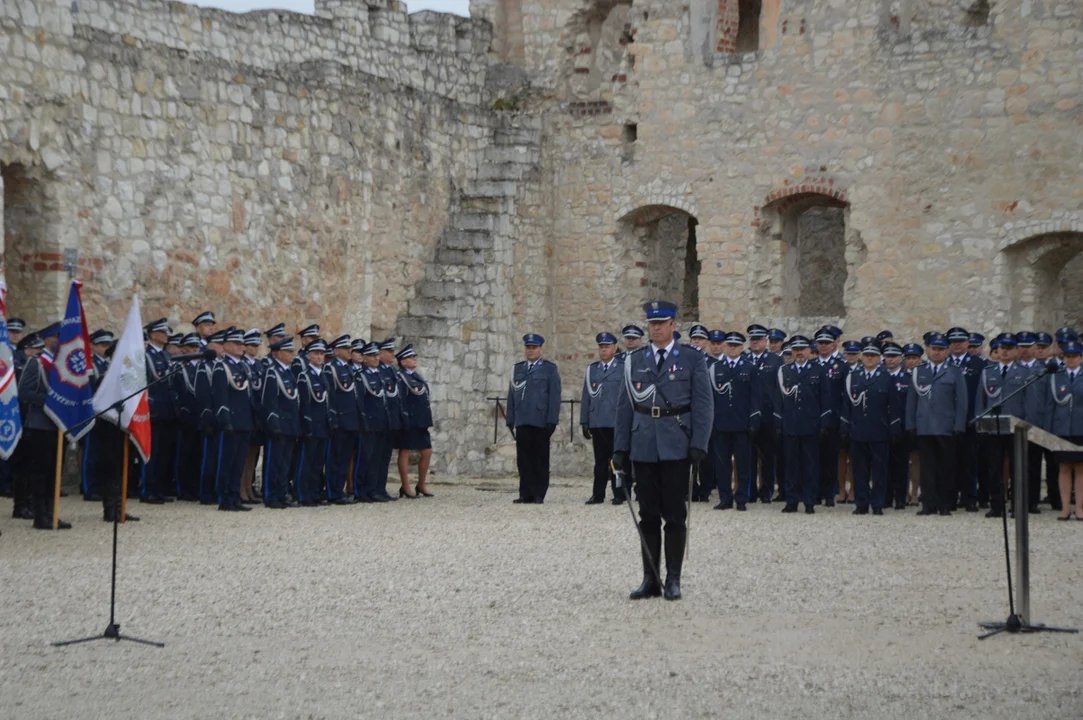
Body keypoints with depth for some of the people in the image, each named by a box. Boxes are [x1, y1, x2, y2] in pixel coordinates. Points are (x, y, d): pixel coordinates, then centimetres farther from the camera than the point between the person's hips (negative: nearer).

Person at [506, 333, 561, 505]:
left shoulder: (550, 369, 5)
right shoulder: (517, 368, 16)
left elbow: (554, 396, -1)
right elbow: (512, 394, 15)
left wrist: (552, 421, -8)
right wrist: (511, 420, 9)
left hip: (540, 422, -4)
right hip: (522, 422, 4)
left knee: (540, 460, 1)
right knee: (523, 460, 2)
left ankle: (539, 495, 3)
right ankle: (525, 495, 6)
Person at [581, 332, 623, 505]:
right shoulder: (591, 369, 13)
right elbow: (586, 396, 13)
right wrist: (584, 421, 9)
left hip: (616, 423, -3)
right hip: (596, 422, 3)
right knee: (600, 461, 7)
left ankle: (619, 494, 6)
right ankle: (598, 495, 10)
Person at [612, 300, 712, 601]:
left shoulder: (692, 358, 1)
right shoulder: (635, 361, 10)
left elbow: (703, 404, -2)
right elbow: (625, 406, 11)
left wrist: (699, 444, -11)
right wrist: (620, 448, 6)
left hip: (676, 448, -3)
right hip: (643, 448, 3)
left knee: (675, 516, 0)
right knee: (648, 516, 6)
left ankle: (673, 580, 7)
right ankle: (650, 579, 12)